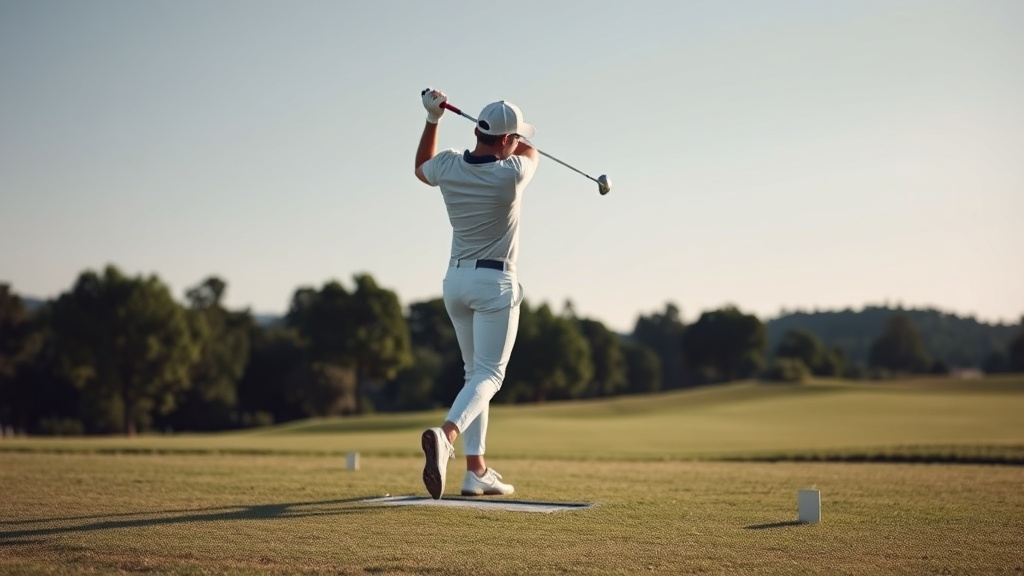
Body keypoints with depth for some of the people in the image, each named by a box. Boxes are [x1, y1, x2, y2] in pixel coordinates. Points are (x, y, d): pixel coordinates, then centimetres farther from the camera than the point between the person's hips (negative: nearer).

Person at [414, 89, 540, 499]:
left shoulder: (447, 167, -3)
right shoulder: (511, 174, -15)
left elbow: (420, 168, 23)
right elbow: (531, 152, 10)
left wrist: (432, 120, 20)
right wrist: (509, 139, 23)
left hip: (455, 280, 6)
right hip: (495, 283, -6)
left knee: (476, 372, 14)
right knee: (489, 374, -7)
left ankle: (476, 470, 10)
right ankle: (447, 434, -35)